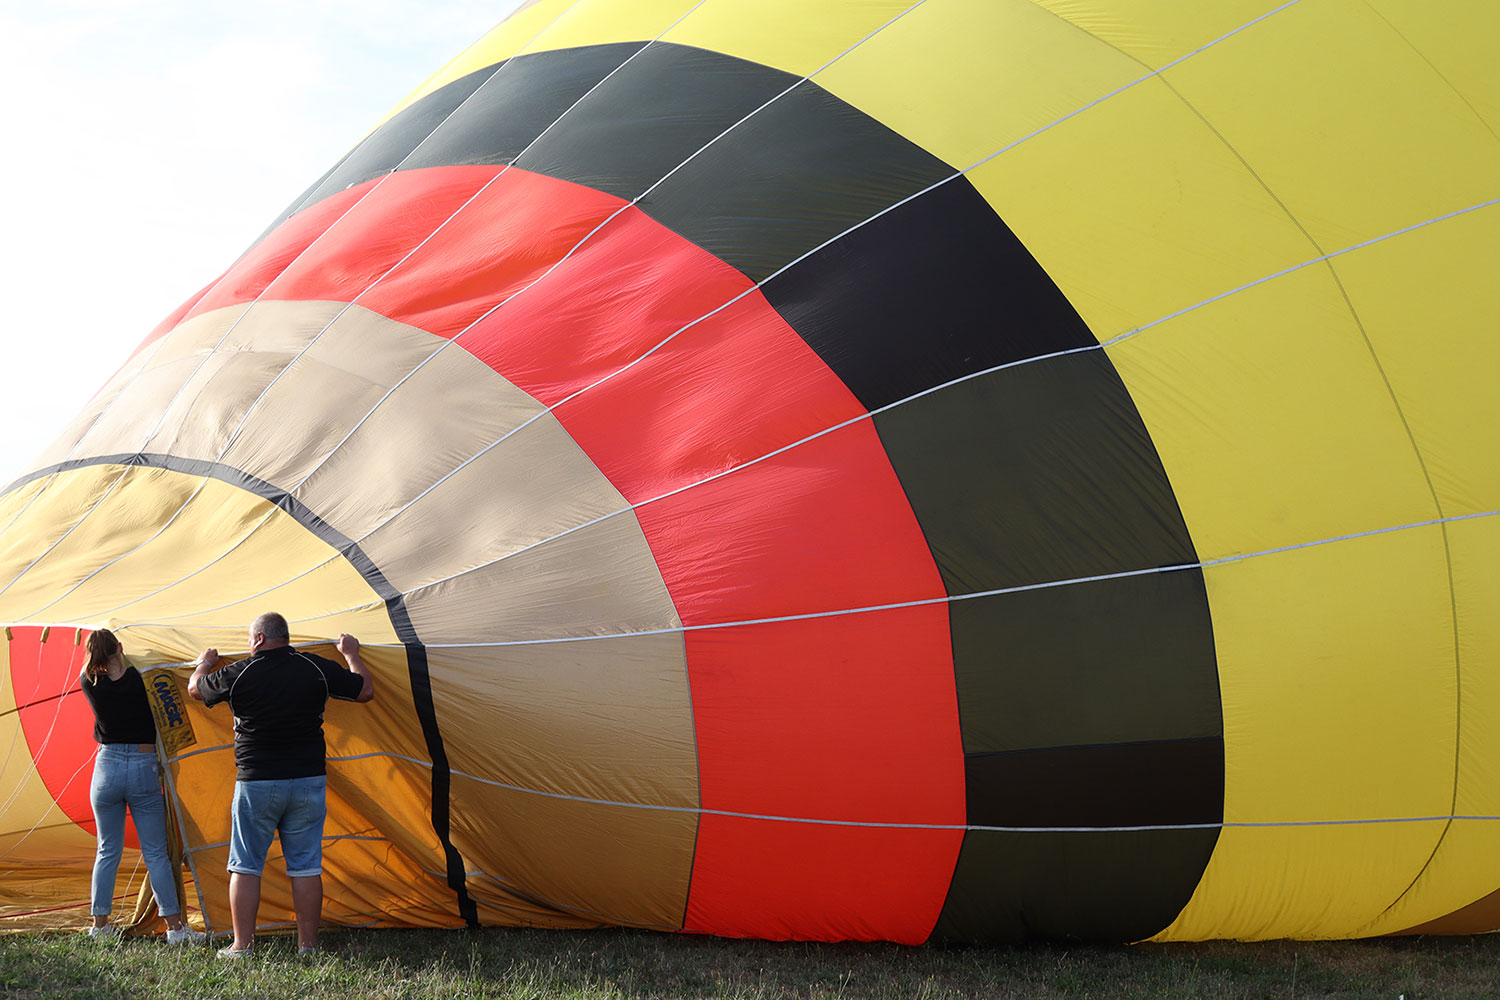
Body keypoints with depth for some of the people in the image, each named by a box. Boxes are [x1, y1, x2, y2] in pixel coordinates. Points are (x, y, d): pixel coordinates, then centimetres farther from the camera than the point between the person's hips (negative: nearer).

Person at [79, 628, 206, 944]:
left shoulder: (89, 684, -3)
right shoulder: (141, 680, -10)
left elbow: (89, 667, 20)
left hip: (107, 767, 2)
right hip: (144, 768, -2)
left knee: (107, 852, 15)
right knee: (156, 853, 4)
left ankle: (100, 925, 20)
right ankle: (174, 927, 4)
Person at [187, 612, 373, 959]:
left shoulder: (238, 674, -6)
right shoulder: (318, 669, -2)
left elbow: (195, 689, 13)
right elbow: (365, 690, 10)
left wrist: (205, 663, 35)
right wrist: (351, 654, 27)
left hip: (256, 783, -2)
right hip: (308, 781, 2)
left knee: (245, 866, 7)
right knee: (306, 866, 6)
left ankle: (241, 946, 8)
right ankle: (307, 946, 9)